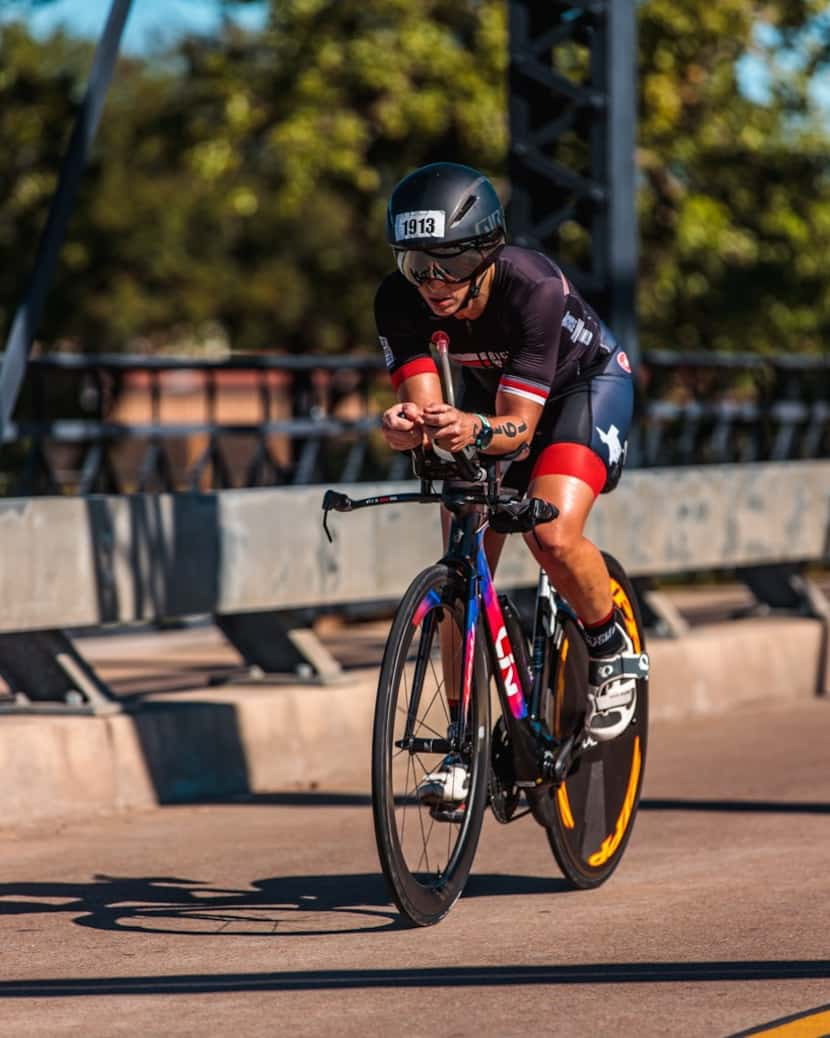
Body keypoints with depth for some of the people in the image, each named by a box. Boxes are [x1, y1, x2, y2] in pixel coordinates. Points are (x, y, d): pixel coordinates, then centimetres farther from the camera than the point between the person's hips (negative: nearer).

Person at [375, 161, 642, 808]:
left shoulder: (535, 289, -38)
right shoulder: (401, 301, -27)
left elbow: (518, 424, -37)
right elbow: (424, 403, -31)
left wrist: (476, 431, -58)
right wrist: (409, 427, -54)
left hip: (585, 385, -5)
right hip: (488, 391, 5)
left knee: (552, 535, -29)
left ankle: (610, 648, 0)